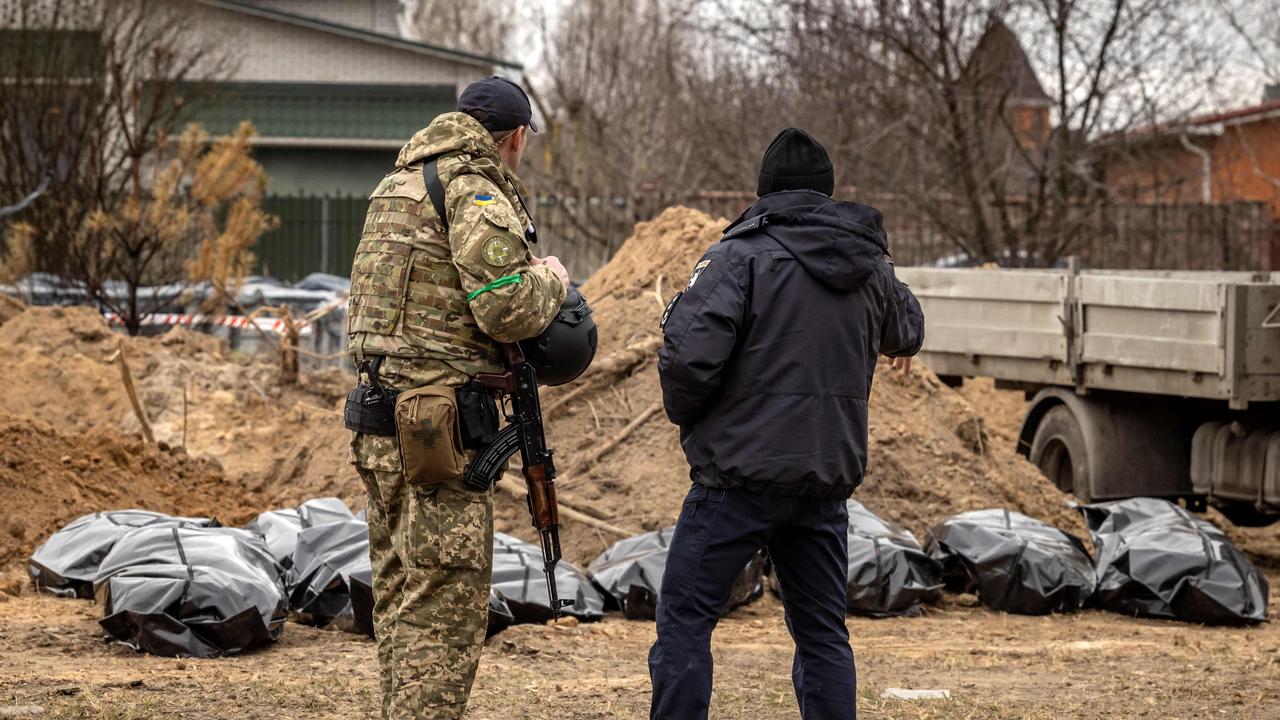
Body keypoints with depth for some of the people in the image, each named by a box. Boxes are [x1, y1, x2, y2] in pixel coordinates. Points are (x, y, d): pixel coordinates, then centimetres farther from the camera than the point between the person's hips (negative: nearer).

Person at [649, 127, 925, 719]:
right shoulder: (870, 267, 10)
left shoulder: (741, 255, -9)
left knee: (685, 616, 2)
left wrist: (684, 413, 1)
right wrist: (902, 337, 56)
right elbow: (906, 332, 31)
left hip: (740, 475, -5)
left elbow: (689, 354, -20)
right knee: (822, 632, 13)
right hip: (829, 477, 5)